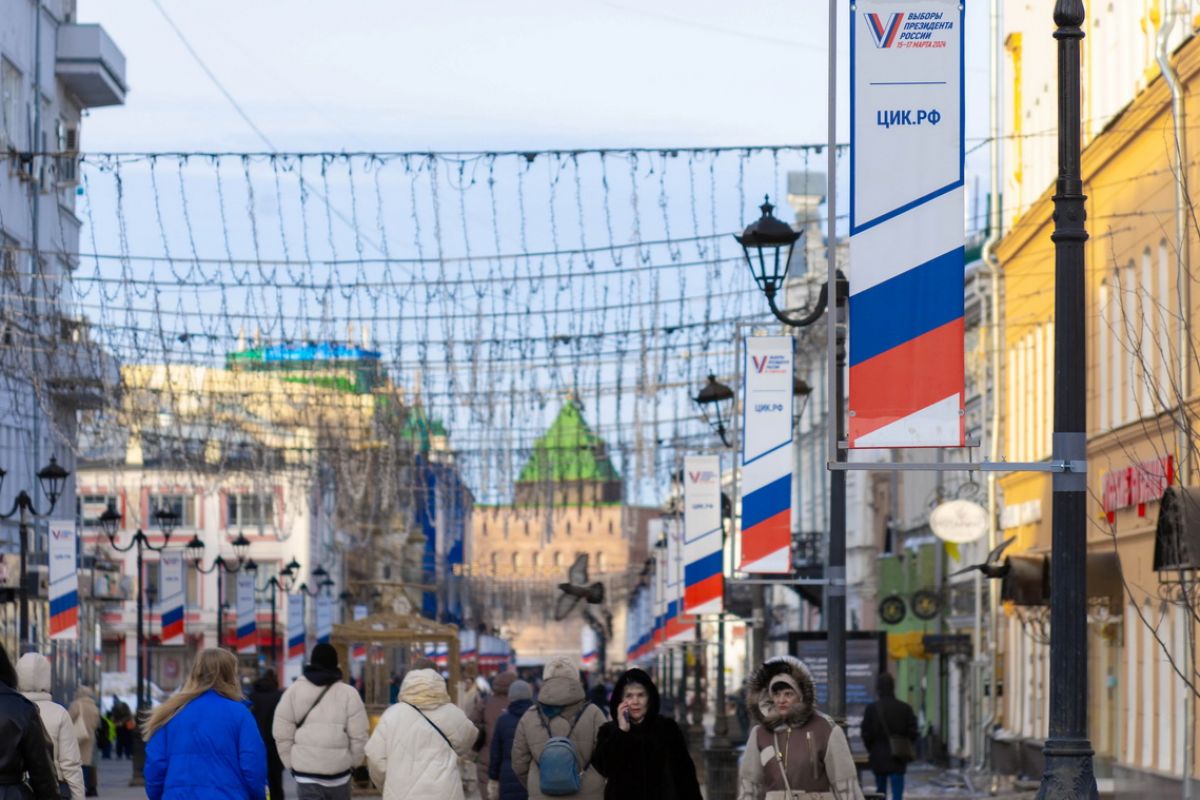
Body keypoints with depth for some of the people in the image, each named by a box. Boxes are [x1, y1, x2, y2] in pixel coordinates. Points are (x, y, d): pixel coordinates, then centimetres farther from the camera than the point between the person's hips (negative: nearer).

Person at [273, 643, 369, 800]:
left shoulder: (293, 691, 1)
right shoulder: (348, 693, -3)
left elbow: (282, 733, 1)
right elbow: (358, 735, -5)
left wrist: (291, 762, 11)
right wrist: (353, 762, 10)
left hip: (305, 770, 0)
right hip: (339, 769, 0)